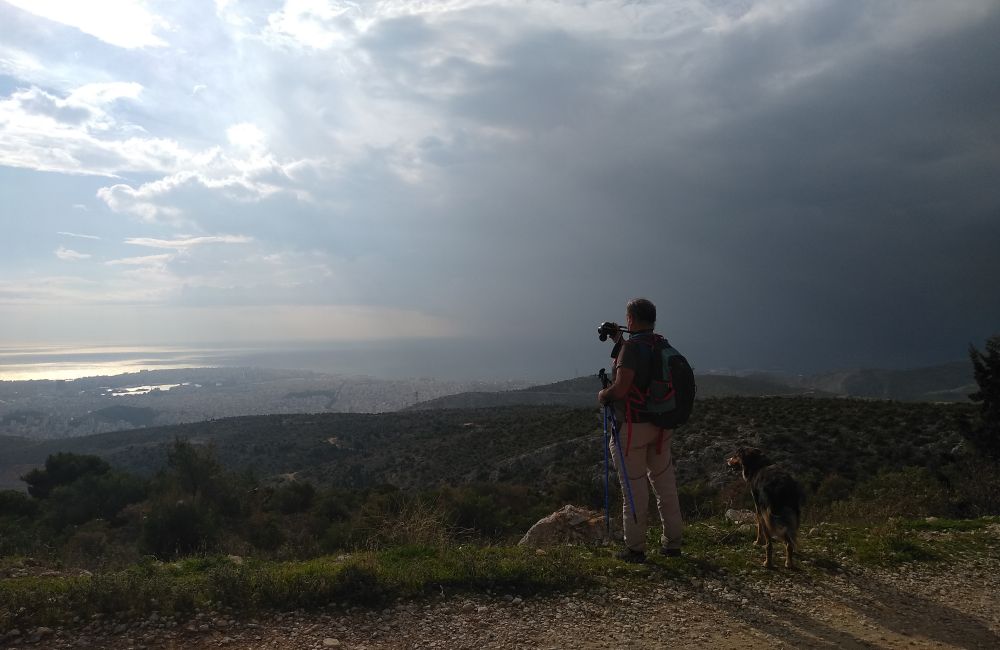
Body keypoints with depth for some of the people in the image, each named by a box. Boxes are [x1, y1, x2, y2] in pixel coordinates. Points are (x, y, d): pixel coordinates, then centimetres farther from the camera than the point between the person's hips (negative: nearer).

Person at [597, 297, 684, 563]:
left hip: (633, 428, -7)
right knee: (666, 485, 14)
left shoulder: (631, 347, -17)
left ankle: (635, 549, 11)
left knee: (634, 489, 2)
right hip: (662, 426, 7)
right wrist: (619, 343, 22)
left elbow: (621, 388, -26)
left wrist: (603, 395, -5)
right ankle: (672, 542, 24)